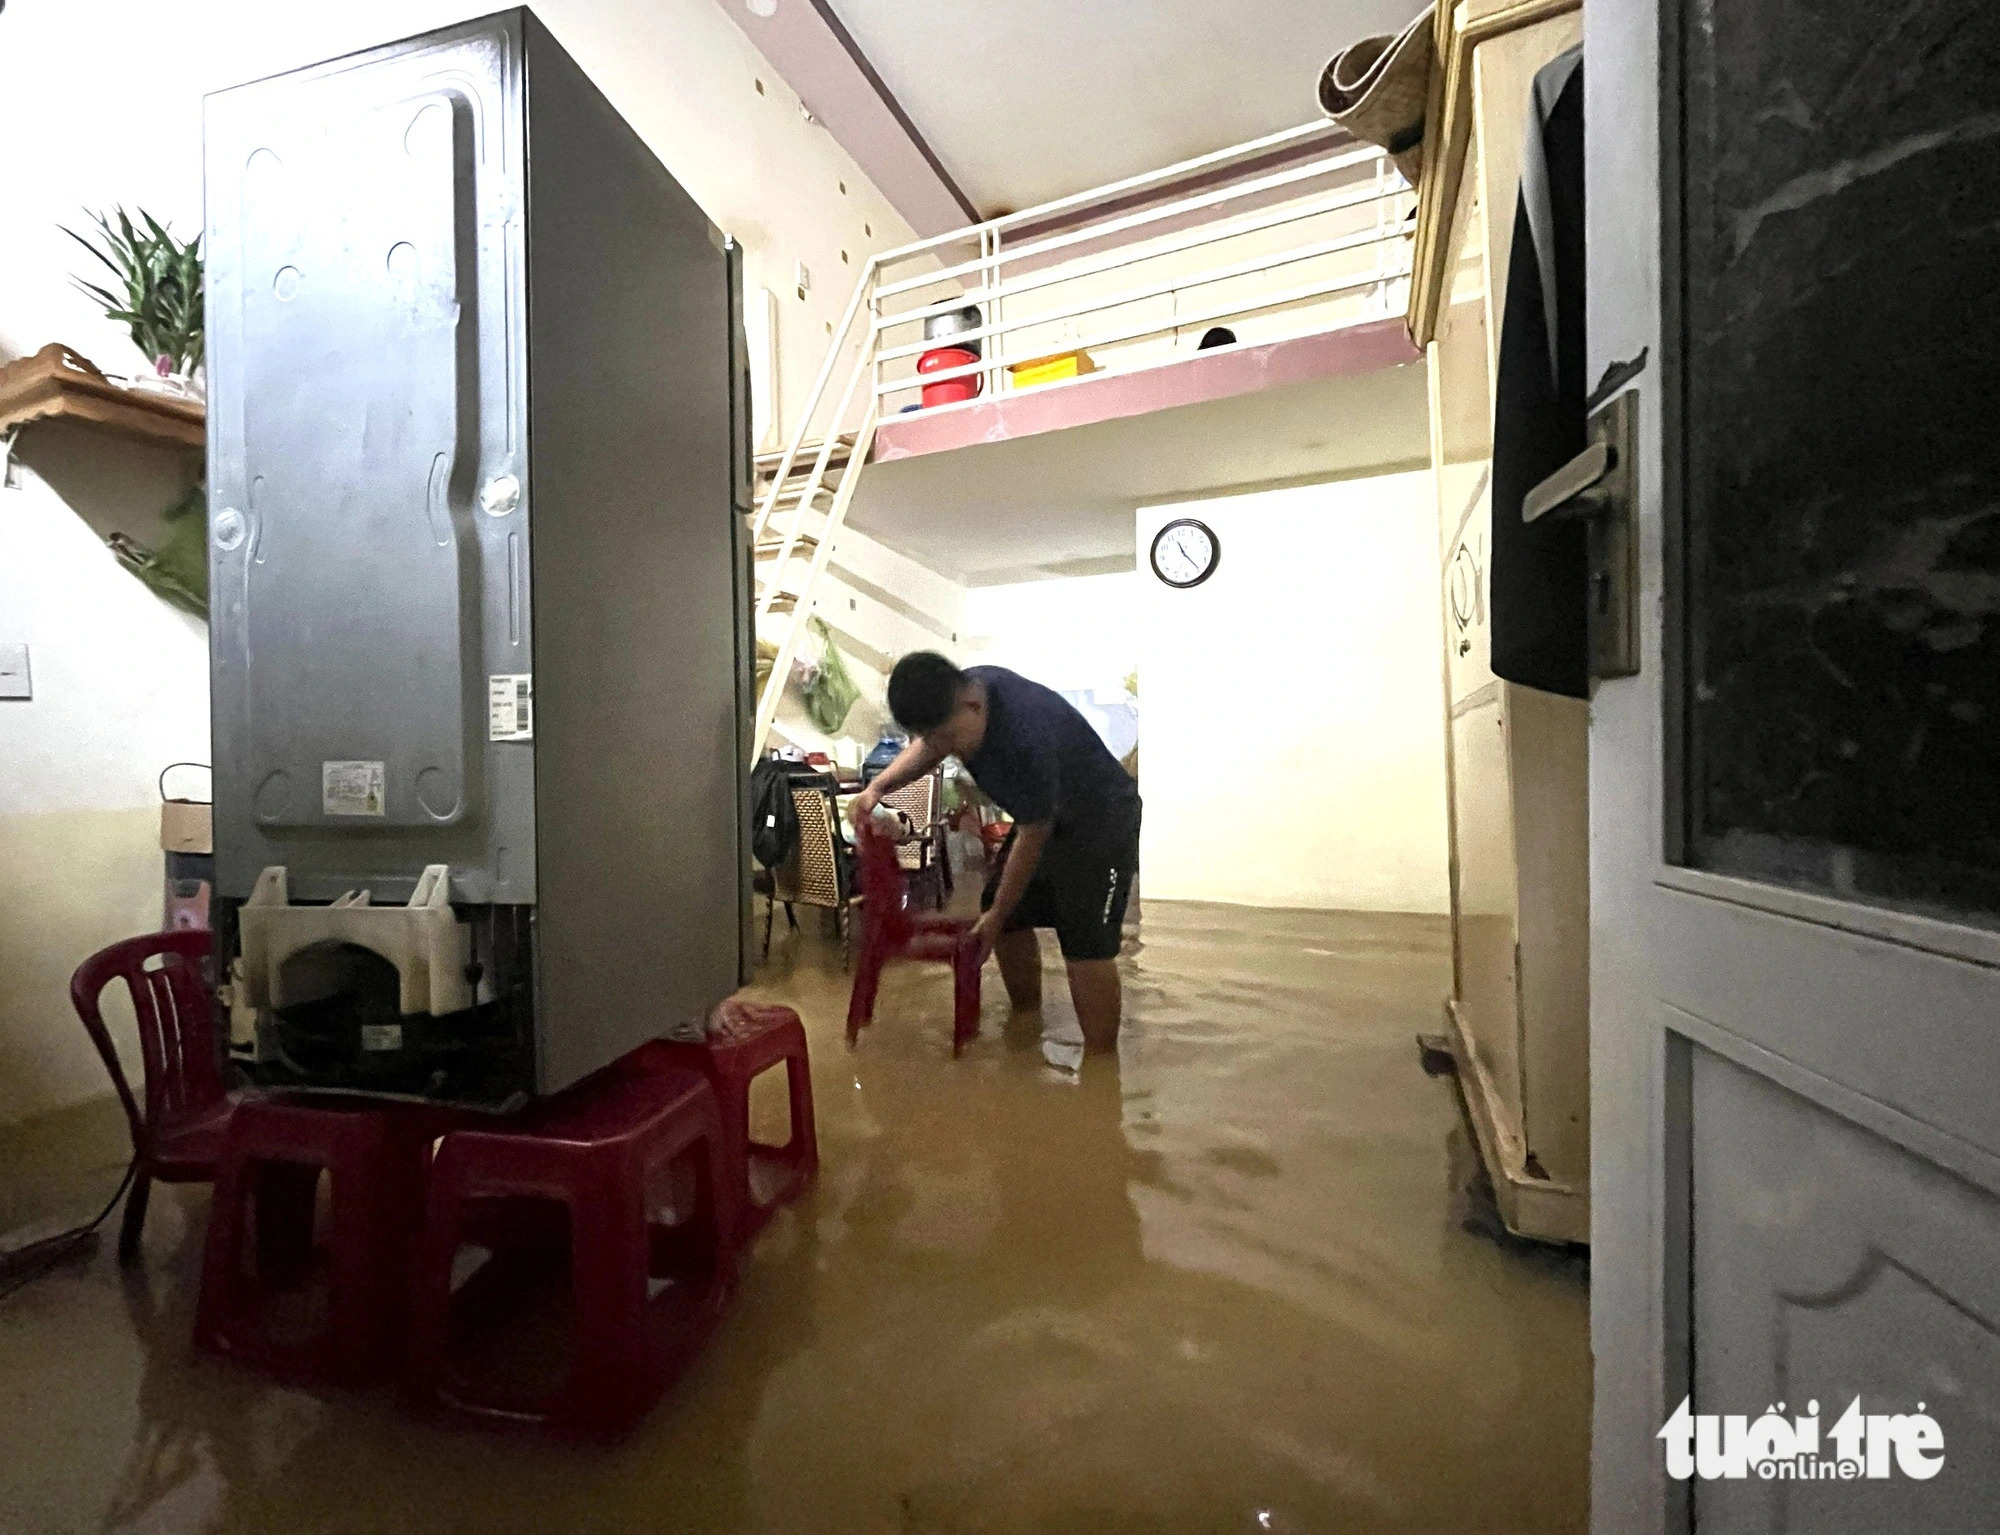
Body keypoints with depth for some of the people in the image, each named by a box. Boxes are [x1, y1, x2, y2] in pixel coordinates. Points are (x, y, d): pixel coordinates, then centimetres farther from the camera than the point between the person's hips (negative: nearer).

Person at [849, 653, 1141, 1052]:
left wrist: (996, 915, -15)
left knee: (1086, 945, -16)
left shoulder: (1027, 736, -39)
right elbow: (928, 745, 7)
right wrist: (878, 786, -10)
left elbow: (1033, 837, -26)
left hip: (1101, 818, -8)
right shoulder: (963, 691, -15)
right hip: (1045, 816, 8)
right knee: (1009, 917, 11)